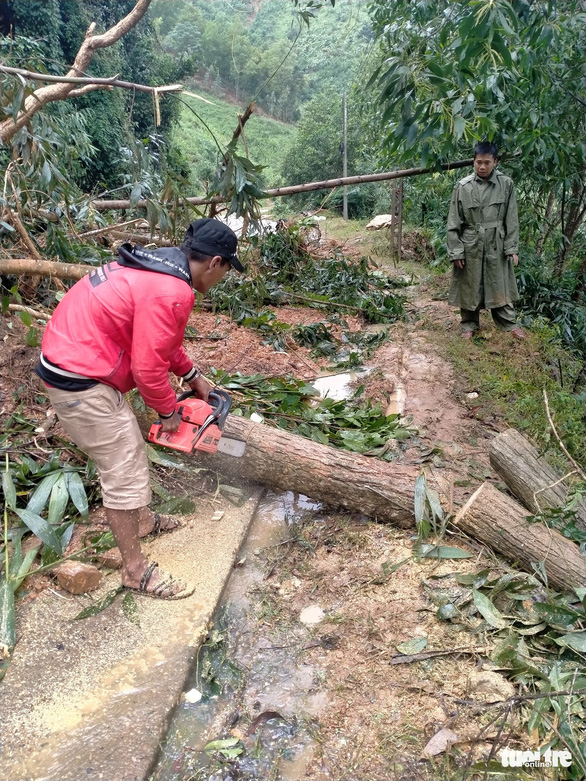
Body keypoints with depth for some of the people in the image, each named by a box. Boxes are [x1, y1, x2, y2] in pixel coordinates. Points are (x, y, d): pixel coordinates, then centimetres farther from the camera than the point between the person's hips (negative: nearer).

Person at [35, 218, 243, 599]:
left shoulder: (159, 264, 7)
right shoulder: (171, 292, -24)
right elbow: (149, 366, -20)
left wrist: (193, 376, 22)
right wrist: (169, 411, -3)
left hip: (74, 359, 10)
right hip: (80, 382, -10)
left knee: (129, 450, 24)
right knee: (126, 474, 0)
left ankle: (141, 520, 44)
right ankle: (136, 569, 16)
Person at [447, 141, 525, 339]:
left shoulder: (506, 184, -2)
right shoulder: (463, 187, -6)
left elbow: (511, 220, 1)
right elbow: (454, 222, -4)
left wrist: (512, 248, -3)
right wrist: (456, 251, -8)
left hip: (497, 246, 1)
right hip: (470, 246, -1)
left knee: (500, 286, 10)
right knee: (469, 287, 8)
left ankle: (509, 323, 24)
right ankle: (469, 324, 23)